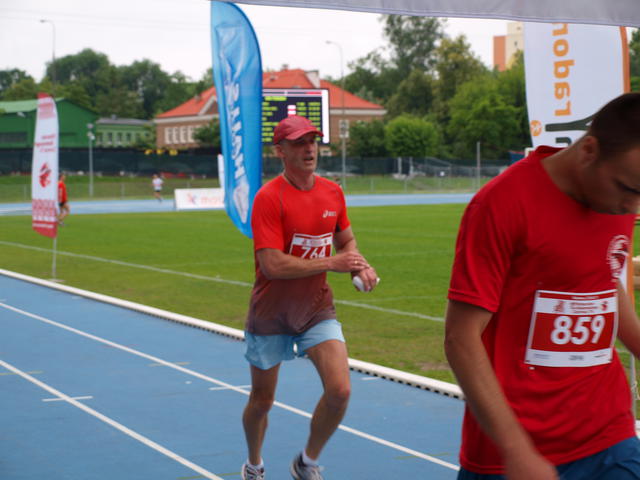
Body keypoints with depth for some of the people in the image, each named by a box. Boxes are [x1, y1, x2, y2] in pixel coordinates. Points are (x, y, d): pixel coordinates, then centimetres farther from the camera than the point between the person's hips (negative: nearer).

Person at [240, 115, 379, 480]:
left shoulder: (333, 192, 0)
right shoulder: (269, 197, -18)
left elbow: (346, 240, 17)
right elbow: (273, 265, -25)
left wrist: (360, 266, -5)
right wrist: (331, 263, -23)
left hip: (317, 309, 4)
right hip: (270, 316, -4)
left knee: (340, 391, -13)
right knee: (262, 401, 10)